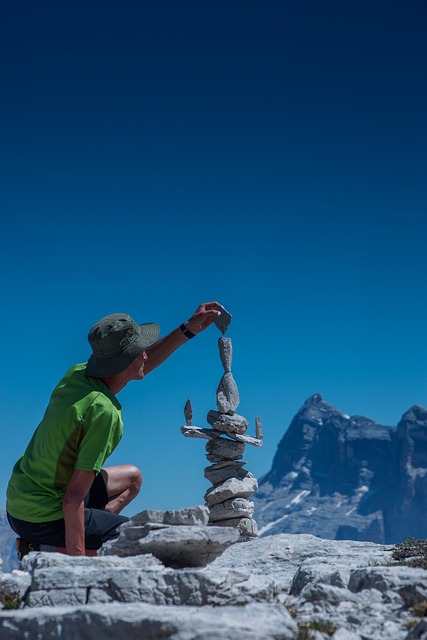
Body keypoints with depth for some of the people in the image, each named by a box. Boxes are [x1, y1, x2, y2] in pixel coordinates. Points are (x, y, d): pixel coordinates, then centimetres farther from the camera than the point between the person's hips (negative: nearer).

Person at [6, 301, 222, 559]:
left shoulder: (77, 374, -2)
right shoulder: (104, 412, -26)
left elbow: (137, 367, 18)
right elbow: (73, 498, -26)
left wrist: (189, 329, 17)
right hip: (44, 516, -8)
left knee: (132, 478, 24)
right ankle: (54, 550, -2)